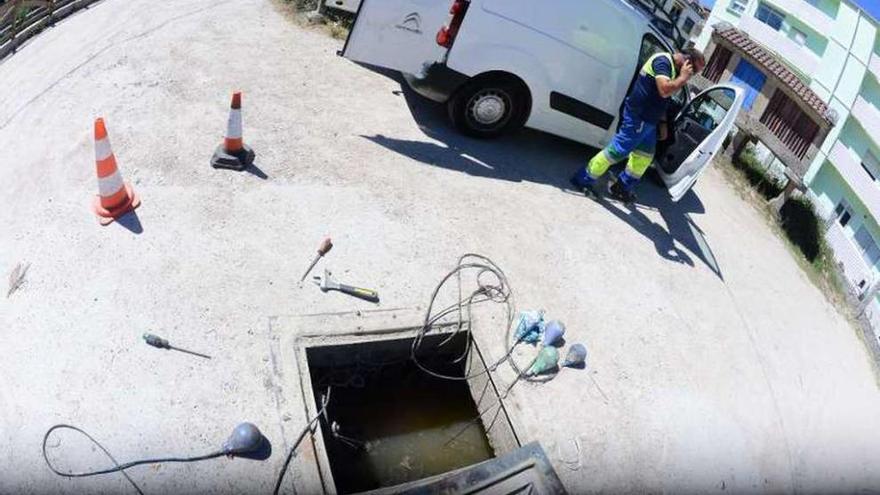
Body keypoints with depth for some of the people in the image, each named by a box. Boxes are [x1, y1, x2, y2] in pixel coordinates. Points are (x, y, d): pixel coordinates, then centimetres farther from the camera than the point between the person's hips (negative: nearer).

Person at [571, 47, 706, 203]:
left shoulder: (673, 68, 15)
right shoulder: (663, 60, -14)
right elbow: (665, 90, -30)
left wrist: (662, 123, 18)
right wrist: (683, 77, -16)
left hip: (648, 120, 10)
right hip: (638, 117, -10)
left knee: (644, 156, 17)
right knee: (617, 151, -8)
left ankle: (621, 187, 29)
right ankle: (584, 180, 2)